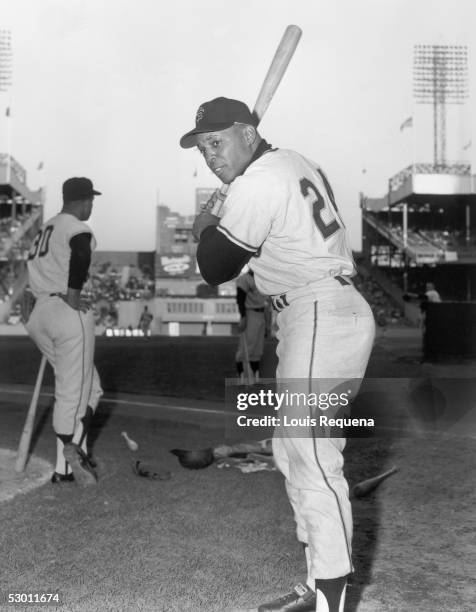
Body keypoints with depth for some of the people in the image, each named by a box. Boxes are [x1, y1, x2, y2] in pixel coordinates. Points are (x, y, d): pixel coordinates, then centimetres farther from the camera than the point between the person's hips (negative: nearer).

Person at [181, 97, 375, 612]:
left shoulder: (257, 183, -14)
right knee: (292, 453, 15)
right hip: (326, 315, 11)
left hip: (320, 319, -11)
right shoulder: (293, 162, 17)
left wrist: (205, 228, 8)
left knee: (313, 461, -11)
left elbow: (215, 269, -11)